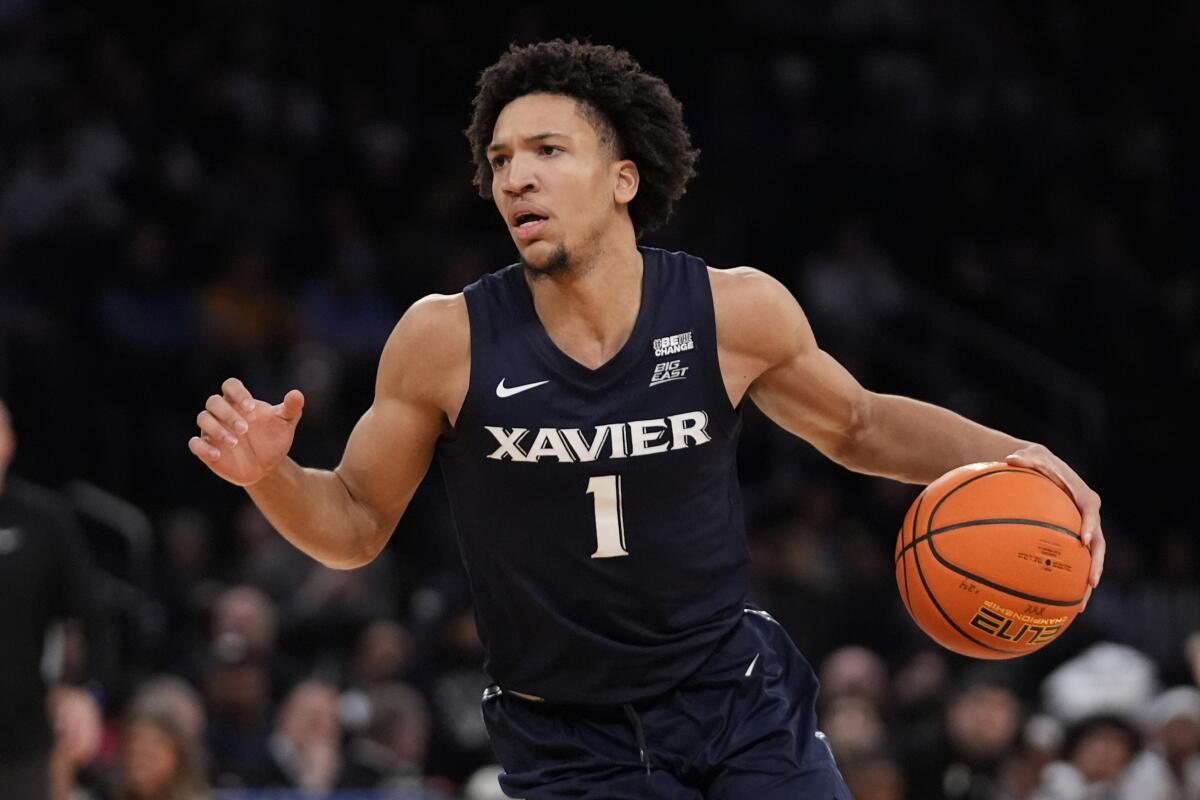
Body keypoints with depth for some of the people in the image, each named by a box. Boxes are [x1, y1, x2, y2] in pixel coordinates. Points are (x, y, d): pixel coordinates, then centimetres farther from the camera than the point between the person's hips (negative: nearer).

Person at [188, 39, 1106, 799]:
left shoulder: (736, 312, -9)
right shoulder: (445, 340, -12)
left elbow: (860, 426, 11)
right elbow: (356, 525, 1)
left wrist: (1004, 453, -5)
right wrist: (271, 474, -20)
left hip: (741, 700, 1)